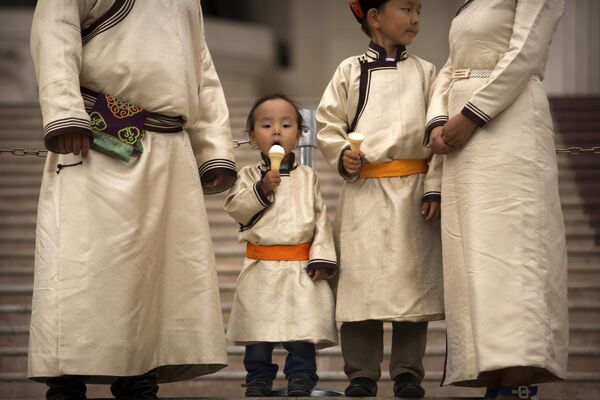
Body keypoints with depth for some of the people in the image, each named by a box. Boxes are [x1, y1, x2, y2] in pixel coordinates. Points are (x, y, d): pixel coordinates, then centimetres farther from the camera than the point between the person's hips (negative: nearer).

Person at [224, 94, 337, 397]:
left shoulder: (308, 177, 7)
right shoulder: (250, 175, 6)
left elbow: (321, 219, 4)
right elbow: (235, 208, -5)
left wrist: (321, 257, -4)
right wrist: (261, 190, -16)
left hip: (300, 266, 0)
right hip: (261, 267, 0)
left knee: (303, 325, -4)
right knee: (258, 327, 2)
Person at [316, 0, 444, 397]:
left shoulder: (425, 72, 9)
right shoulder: (350, 71, 7)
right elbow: (328, 124, 9)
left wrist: (434, 186, -4)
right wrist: (342, 155, -10)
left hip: (413, 189, 1)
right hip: (364, 190, -1)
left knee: (412, 280, 1)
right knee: (362, 279, -2)